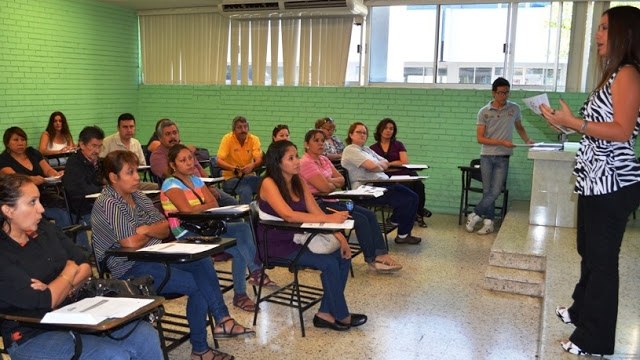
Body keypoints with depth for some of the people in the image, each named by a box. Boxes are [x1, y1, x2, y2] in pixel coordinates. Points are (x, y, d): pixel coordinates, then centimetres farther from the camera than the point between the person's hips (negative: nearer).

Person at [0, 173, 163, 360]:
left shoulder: (45, 229, 7)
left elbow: (85, 266, 8)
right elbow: (45, 302, -23)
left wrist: (55, 290, -11)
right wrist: (69, 272, -5)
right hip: (32, 337, -7)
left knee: (146, 335, -11)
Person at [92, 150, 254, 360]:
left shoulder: (138, 196, 10)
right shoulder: (108, 204, -15)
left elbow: (165, 229, 9)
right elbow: (131, 243, -23)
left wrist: (145, 229, -12)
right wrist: (152, 233, -3)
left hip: (153, 256, 8)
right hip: (130, 270, -8)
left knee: (202, 261, -14)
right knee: (197, 285, -18)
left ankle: (222, 320, -16)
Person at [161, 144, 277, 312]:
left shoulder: (196, 180, 17)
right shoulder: (171, 184, -5)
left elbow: (214, 203, 7)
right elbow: (187, 210, -20)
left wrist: (197, 208, -12)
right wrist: (205, 206, -4)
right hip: (187, 234, -7)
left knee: (243, 227, -21)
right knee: (239, 248, -24)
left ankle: (256, 271, -18)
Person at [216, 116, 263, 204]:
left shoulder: (254, 139, 0)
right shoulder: (227, 138, -6)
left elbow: (259, 160, -9)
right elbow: (219, 160, -13)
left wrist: (252, 165, -33)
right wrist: (233, 168, -32)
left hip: (249, 176, 3)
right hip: (231, 177, -3)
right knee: (246, 190, -33)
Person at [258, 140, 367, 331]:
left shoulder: (298, 181, 5)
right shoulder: (269, 183, -17)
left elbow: (315, 211, 3)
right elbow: (288, 215, -30)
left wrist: (340, 236, -10)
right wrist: (329, 218, -34)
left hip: (298, 239, 7)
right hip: (277, 245, -7)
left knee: (343, 256, -7)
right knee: (329, 263, -21)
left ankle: (325, 313, 1)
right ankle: (341, 316, -1)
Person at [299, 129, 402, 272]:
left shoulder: (323, 159, 14)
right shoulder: (306, 163, -14)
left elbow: (341, 180, 11)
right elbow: (325, 188, -22)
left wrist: (329, 180, -10)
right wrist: (334, 184, 0)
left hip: (332, 201, 9)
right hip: (319, 206, -9)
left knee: (370, 215, -5)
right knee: (361, 219, -18)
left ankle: (381, 254, -9)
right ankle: (372, 259, -6)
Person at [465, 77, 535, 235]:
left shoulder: (514, 108, 3)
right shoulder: (484, 112, -3)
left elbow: (519, 127, 21)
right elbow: (480, 138, -6)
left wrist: (527, 140, 4)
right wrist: (502, 142, -16)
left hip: (503, 157, 1)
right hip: (486, 156, -1)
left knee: (495, 191, -7)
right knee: (487, 191, 3)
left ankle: (474, 216, 6)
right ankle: (488, 222, 11)